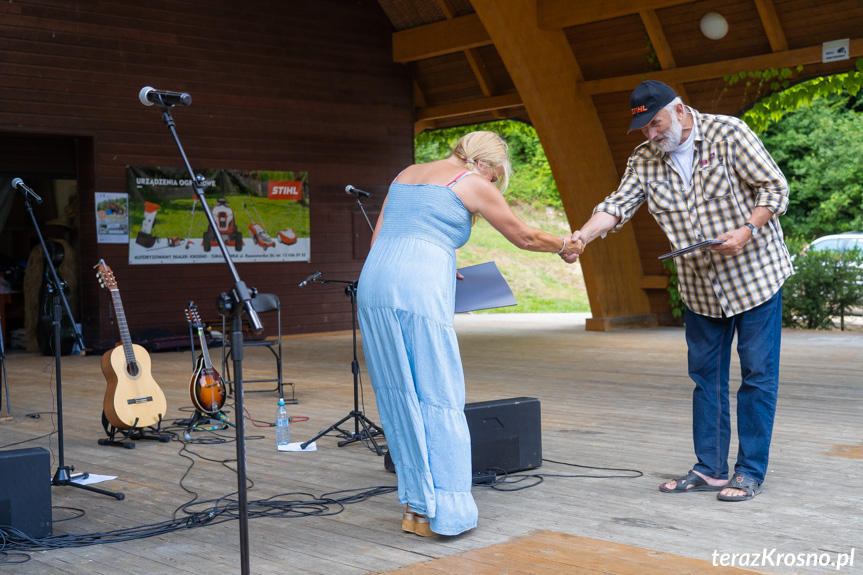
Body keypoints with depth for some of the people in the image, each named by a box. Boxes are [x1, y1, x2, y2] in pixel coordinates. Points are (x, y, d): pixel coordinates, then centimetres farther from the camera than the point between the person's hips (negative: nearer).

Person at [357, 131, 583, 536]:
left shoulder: (406, 174, 24)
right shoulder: (474, 184, 6)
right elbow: (524, 237, 15)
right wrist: (565, 246, 34)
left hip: (373, 285, 7)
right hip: (419, 292, -7)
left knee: (400, 400, 11)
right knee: (438, 400, 1)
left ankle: (415, 506, 15)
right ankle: (442, 512, 3)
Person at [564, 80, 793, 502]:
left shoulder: (728, 134, -13)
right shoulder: (645, 160, 0)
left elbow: (775, 188, -11)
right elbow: (617, 205, -10)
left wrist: (747, 230, -25)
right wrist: (581, 237, -28)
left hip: (755, 275, -5)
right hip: (701, 287, 5)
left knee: (758, 374, -1)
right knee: (706, 376, 8)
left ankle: (750, 472, 6)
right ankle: (710, 469, 17)